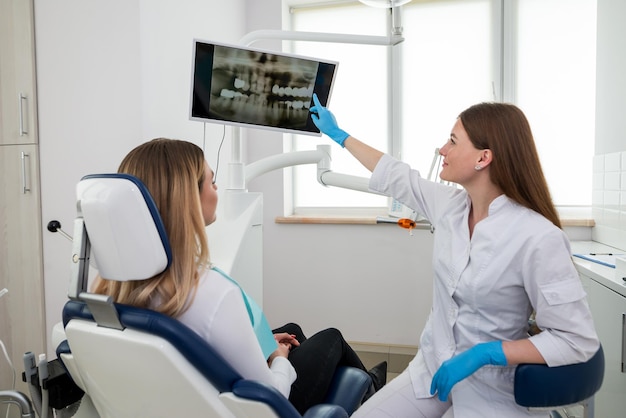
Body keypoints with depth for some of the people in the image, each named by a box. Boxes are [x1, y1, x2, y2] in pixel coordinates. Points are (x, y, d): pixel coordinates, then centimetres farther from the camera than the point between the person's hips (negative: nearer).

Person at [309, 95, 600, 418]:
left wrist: (483, 354, -24)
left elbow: (578, 339, -19)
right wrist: (339, 135, 20)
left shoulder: (539, 238, -24)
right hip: (432, 368, 5)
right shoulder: (450, 205, -5)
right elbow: (395, 176, 10)